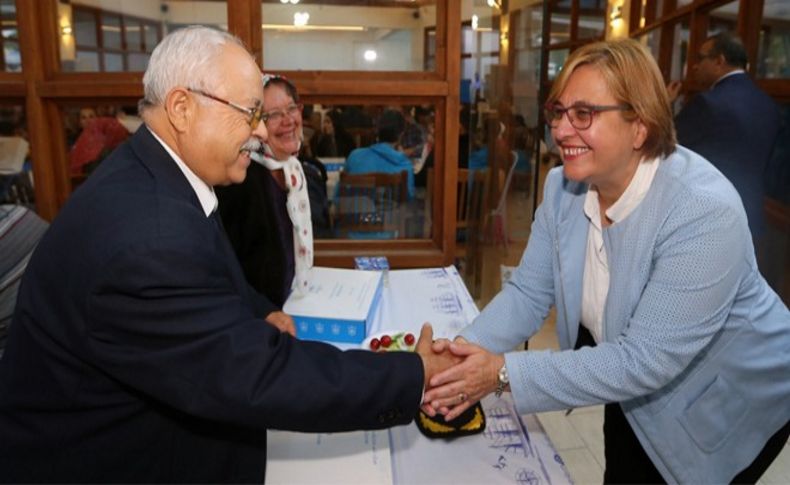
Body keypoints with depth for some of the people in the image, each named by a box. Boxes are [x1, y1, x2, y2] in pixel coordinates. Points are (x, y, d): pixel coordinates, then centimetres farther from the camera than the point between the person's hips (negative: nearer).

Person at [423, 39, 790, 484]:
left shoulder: (704, 212, -35)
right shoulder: (564, 186, -14)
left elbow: (646, 360, -36)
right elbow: (528, 293, -12)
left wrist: (505, 373, -40)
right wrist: (468, 351, -31)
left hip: (731, 403, -5)